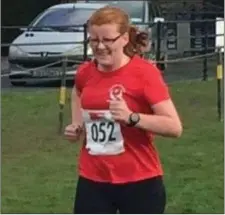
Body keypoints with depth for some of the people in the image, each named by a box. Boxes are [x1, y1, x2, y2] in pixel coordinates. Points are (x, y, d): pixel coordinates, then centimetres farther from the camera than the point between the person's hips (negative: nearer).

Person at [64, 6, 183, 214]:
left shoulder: (144, 72, -14)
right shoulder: (85, 73, 1)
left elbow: (175, 127, -18)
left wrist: (131, 117, -30)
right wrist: (76, 126, 11)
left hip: (140, 181, -4)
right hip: (93, 180, 4)